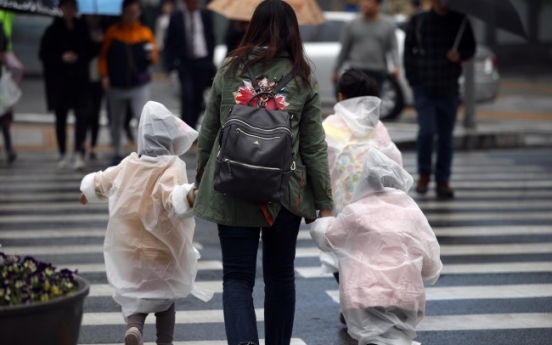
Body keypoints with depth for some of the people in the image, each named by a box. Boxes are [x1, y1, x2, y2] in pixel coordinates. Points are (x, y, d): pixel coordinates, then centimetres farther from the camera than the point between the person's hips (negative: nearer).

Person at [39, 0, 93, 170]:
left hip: (80, 79, 1)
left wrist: (81, 57, -5)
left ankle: (79, 153, -11)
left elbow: (89, 51, 15)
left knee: (82, 114, -12)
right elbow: (43, 54, -2)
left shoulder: (82, 29, 5)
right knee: (61, 117, 7)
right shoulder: (53, 31, -1)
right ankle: (63, 155, 17)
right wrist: (62, 58, -15)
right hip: (58, 80, -1)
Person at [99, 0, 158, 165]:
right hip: (117, 85, 1)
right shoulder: (112, 32, 1)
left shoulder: (145, 33, 2)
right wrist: (104, 75, -6)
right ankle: (117, 153, 27)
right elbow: (103, 56, 4)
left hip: (140, 85, -1)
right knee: (116, 121, 11)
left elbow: (153, 58, 6)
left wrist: (152, 56, -17)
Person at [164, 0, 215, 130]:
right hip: (185, 63, -2)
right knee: (187, 96, -13)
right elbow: (169, 43, 1)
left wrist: (210, 60, 4)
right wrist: (170, 65, -7)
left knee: (198, 98, 6)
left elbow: (211, 39, 10)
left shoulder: (206, 15, 4)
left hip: (203, 62, 2)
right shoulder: (176, 17, -2)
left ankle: (192, 127, 18)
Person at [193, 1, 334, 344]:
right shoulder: (303, 77, -1)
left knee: (237, 276, 4)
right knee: (280, 275, 16)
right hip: (285, 191, 0)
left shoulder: (229, 70, 0)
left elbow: (208, 133, 6)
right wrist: (325, 203, 5)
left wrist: (201, 181, 19)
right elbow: (314, 146, -1)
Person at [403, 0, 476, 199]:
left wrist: (460, 54, -11)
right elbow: (408, 51, 5)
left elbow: (470, 47, 12)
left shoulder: (459, 22, 4)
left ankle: (443, 181, 15)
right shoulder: (418, 22, 1)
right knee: (427, 130, -14)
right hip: (424, 89, -2)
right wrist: (413, 80, 0)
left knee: (446, 136, 6)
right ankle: (424, 173, 7)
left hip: (449, 90, 2)